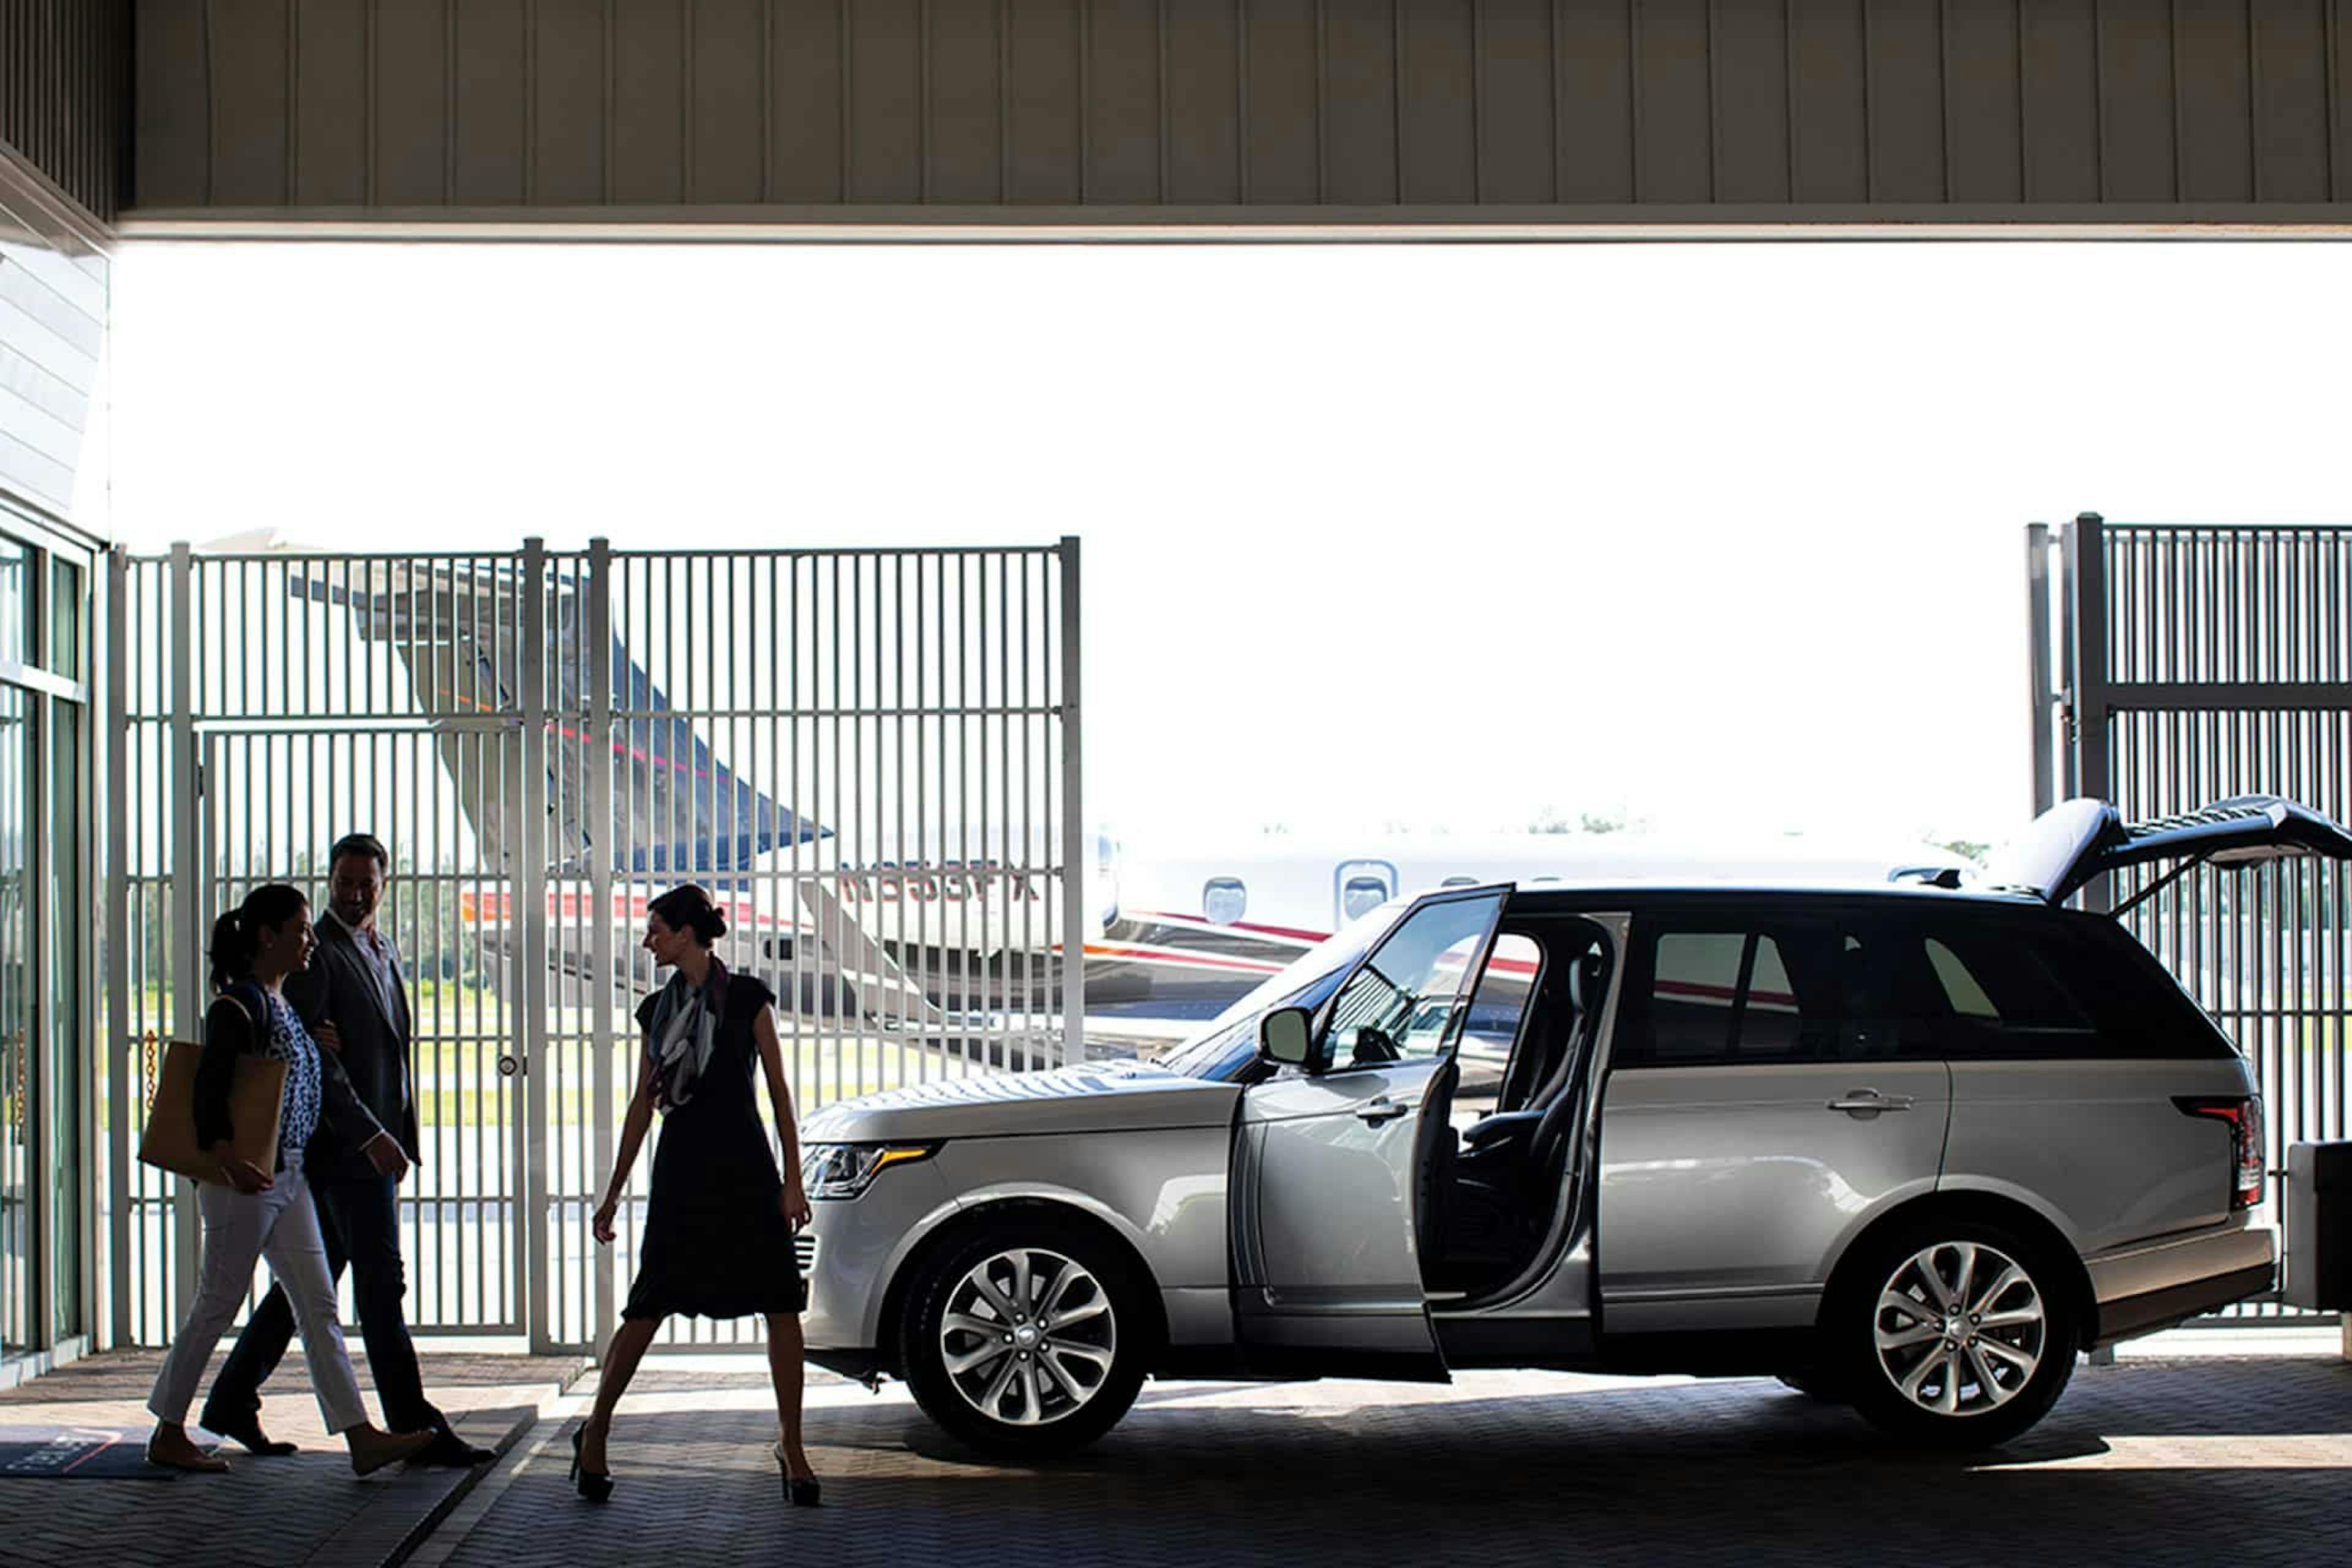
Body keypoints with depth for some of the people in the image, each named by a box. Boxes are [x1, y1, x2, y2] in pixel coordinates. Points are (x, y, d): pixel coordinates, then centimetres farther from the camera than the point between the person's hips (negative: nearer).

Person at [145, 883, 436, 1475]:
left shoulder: (288, 1006, 14)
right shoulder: (238, 1006, -13)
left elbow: (324, 1087, 22)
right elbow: (209, 1092, -23)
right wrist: (229, 1161, -35)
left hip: (287, 1178, 9)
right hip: (244, 1180, -9)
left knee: (319, 1308, 4)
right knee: (217, 1307, 1)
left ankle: (361, 1438, 1)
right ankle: (168, 1435, 14)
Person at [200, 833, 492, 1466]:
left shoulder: (383, 950, 17)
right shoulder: (314, 955, -11)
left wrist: (403, 1135, 2)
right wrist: (370, 1136, -22)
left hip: (376, 1143, 9)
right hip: (344, 1146, -9)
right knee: (380, 1285, -6)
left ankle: (232, 1402, 22)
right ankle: (415, 1429, -2)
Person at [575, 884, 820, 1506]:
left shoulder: (746, 997, 0)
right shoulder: (658, 1009, 11)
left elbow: (778, 1092, 0)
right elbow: (643, 1103, 15)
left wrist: (792, 1181, -6)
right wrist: (614, 1192, 14)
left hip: (746, 1168, -2)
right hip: (681, 1172, 2)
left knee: (780, 1307, -4)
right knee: (649, 1308, -1)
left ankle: (791, 1448, 4)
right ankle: (595, 1431, 13)